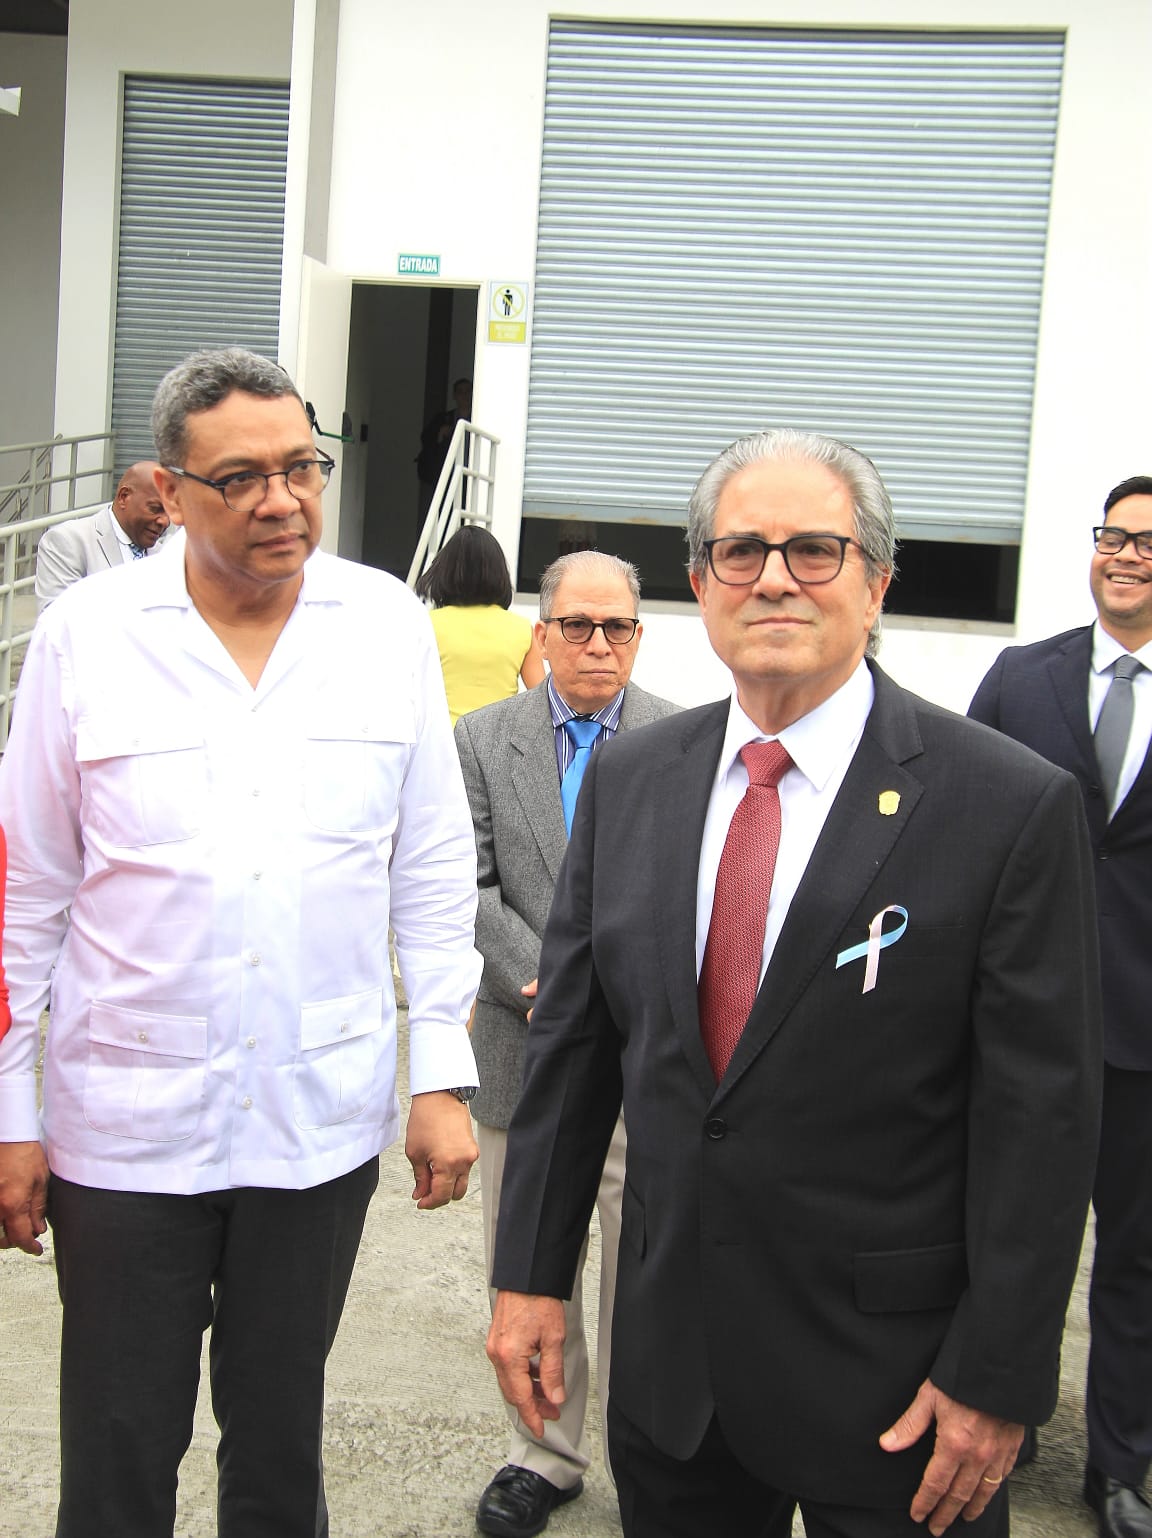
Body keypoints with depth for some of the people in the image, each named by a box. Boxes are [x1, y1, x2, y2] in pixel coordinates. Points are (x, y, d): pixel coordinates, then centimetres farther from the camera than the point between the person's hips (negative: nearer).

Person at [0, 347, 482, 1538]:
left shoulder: (387, 624, -1)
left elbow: (433, 869, 4)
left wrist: (443, 1079, 2)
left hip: (323, 1118, 1)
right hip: (126, 1124, -1)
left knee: (281, 1441, 17)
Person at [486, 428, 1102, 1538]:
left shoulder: (1014, 807, -13)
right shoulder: (627, 781, 2)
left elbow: (1040, 1115, -12)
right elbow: (570, 1039, 6)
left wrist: (996, 1380, -12)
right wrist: (531, 1272, 4)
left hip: (892, 1370, -4)